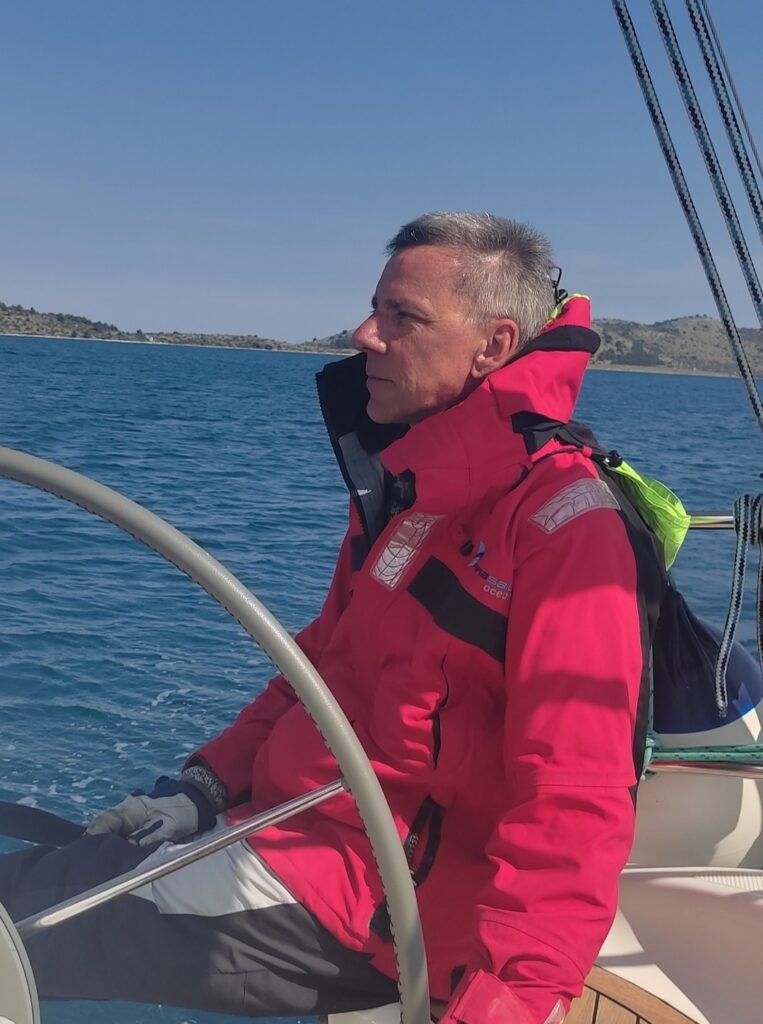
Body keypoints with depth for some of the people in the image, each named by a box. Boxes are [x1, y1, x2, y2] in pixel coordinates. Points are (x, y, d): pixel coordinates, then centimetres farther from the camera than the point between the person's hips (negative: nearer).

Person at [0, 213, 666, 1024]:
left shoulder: (563, 522, -19)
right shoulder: (406, 484, 10)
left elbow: (575, 809, -25)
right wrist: (208, 783, 6)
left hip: (365, 897, -9)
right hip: (284, 820, 9)